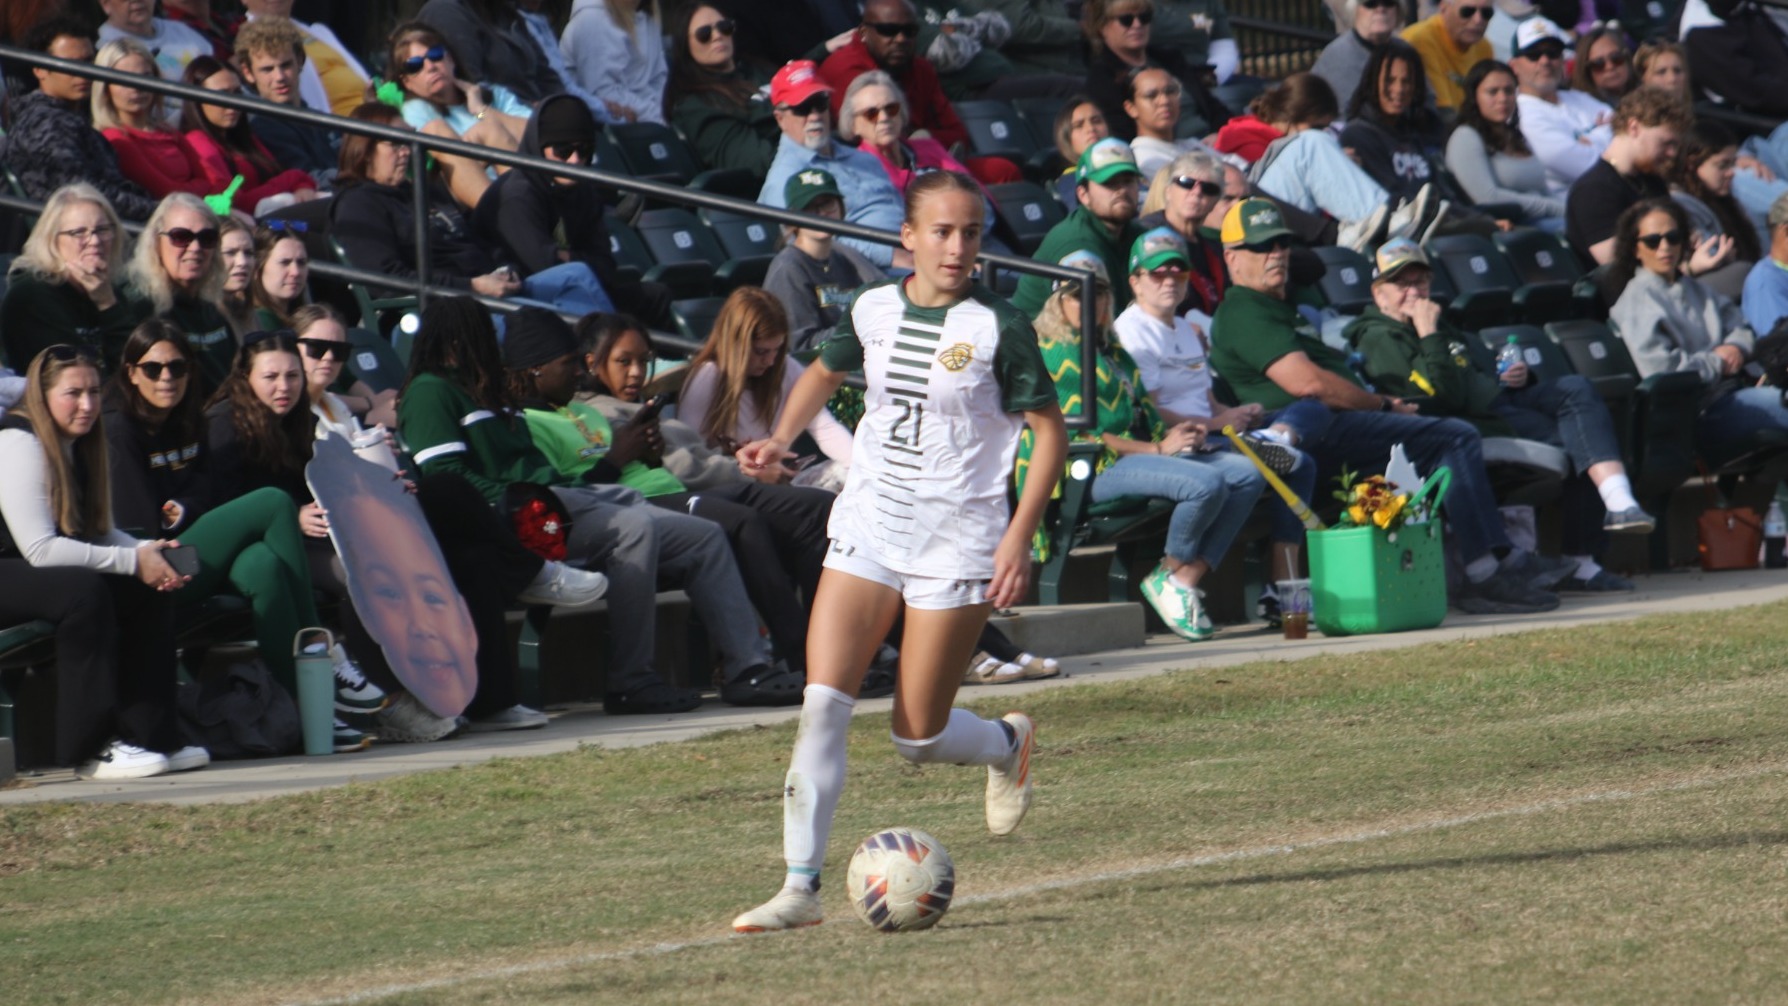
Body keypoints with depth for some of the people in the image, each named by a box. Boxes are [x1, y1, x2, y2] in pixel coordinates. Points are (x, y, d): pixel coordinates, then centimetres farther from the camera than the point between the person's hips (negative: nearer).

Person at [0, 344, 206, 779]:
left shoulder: (77, 444, 11)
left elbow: (102, 532, 10)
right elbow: (39, 549, -26)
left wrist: (149, 551, -12)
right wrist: (133, 561, -23)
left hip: (36, 575, 9)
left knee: (150, 592, -9)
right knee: (84, 590, -34)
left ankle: (151, 736, -10)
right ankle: (92, 749, -31)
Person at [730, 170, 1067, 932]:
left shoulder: (997, 327, -10)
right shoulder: (873, 311, 3)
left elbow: (1050, 431, -6)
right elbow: (826, 372, 23)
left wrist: (1019, 538, -15)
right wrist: (780, 440, 6)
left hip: (958, 537, -4)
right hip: (868, 528, 4)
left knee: (918, 736, 1)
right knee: (822, 702, -11)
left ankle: (1009, 744, 36)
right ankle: (801, 885, -9)